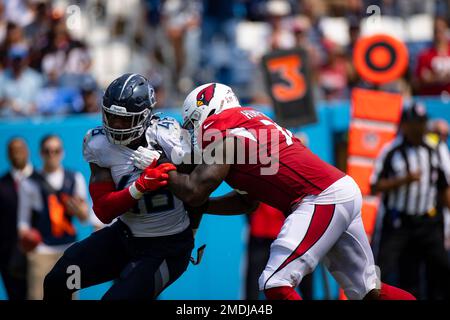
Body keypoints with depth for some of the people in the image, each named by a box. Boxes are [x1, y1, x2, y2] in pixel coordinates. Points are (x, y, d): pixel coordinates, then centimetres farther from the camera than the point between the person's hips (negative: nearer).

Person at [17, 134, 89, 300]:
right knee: (37, 296, -12)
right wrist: (24, 233, -16)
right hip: (41, 249, -3)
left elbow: (85, 217, 11)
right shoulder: (30, 183, 5)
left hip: (69, 250, 3)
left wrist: (78, 209, -11)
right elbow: (23, 218, 5)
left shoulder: (76, 179, 12)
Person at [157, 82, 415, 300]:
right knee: (368, 291, 16)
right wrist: (199, 207, 21)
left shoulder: (220, 129, -5)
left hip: (322, 199, -10)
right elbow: (247, 201, 25)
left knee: (276, 284, -11)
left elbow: (195, 191, -8)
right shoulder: (248, 124, 22)